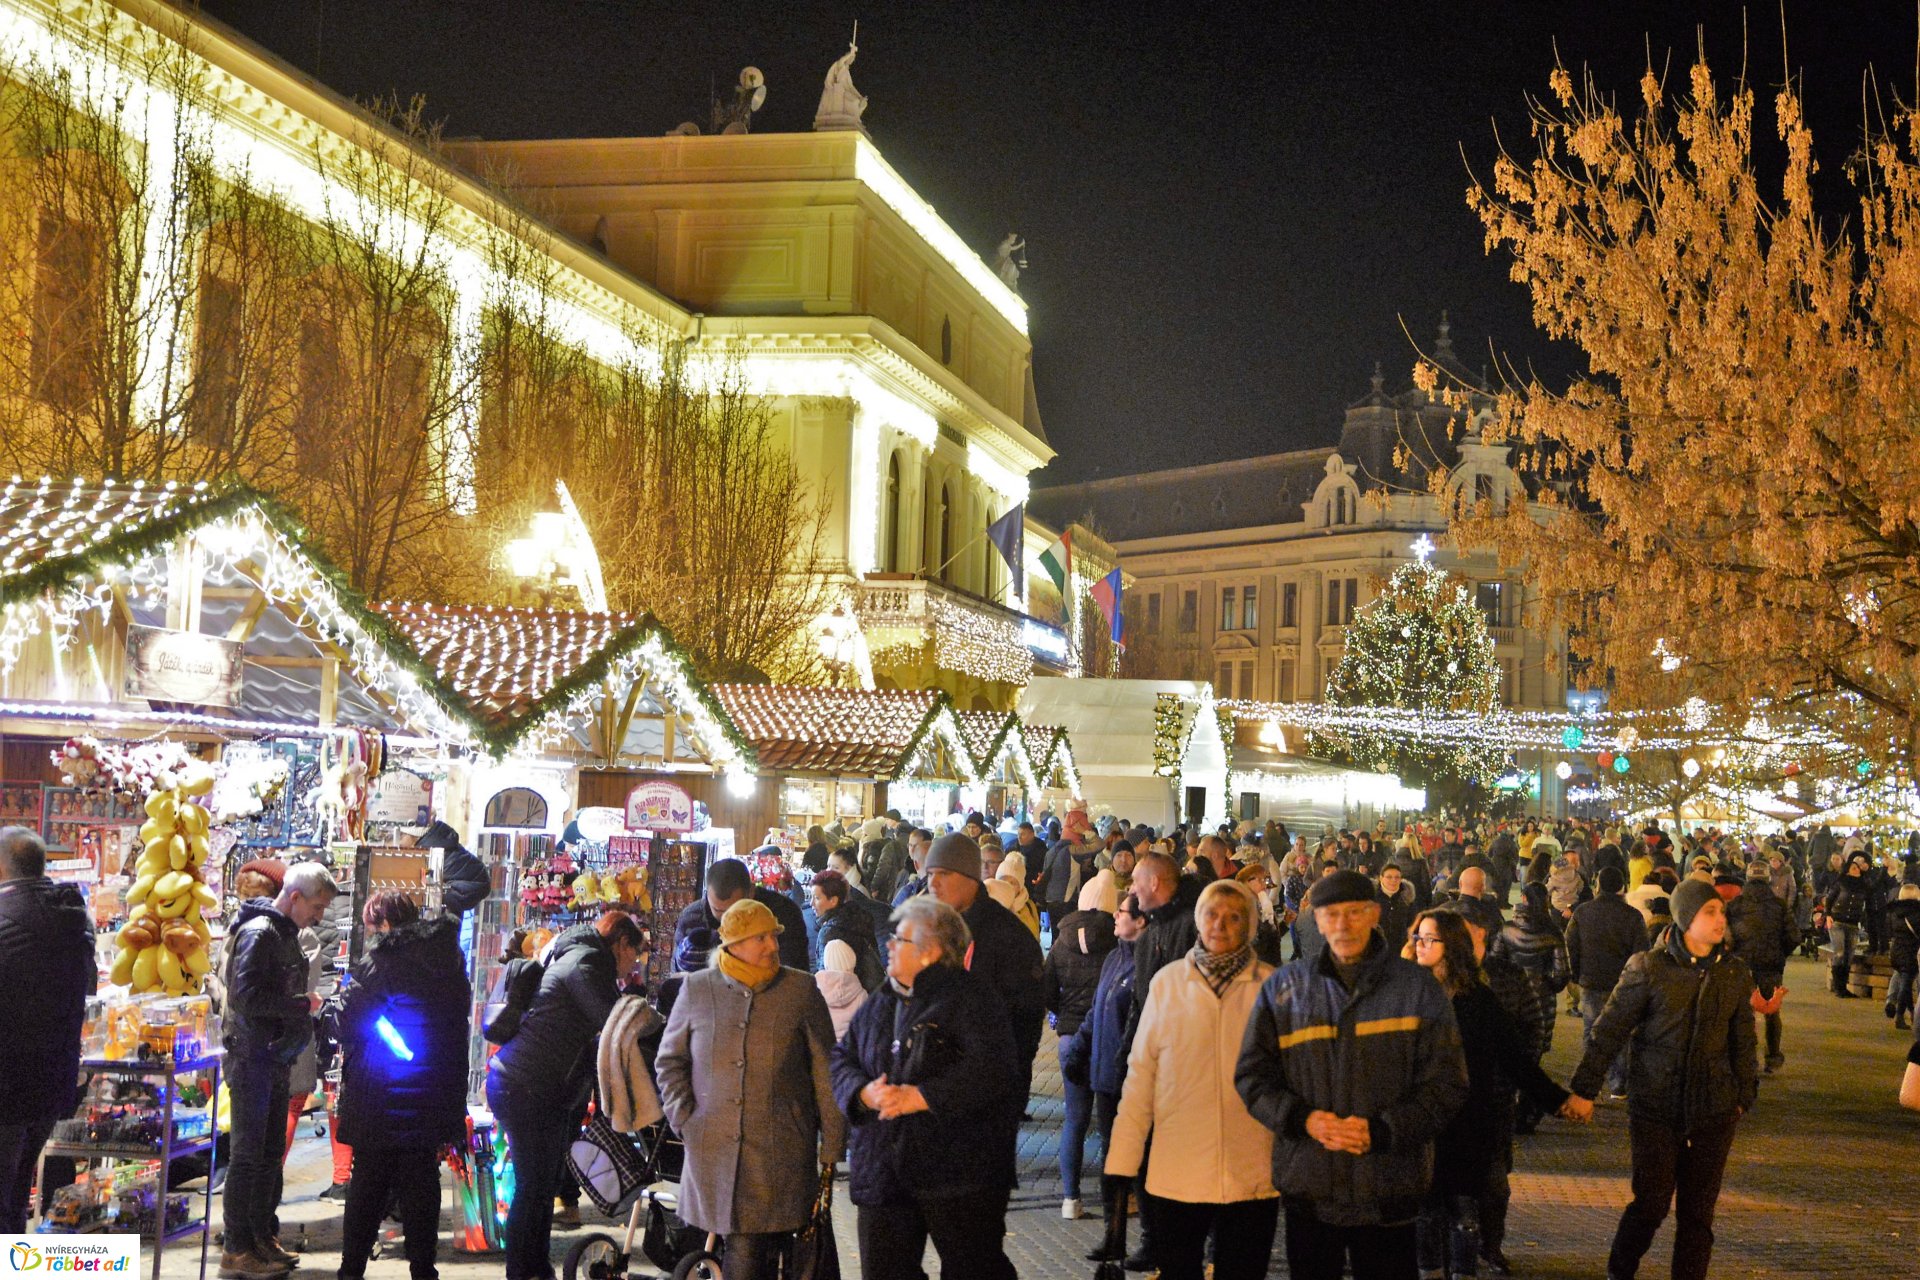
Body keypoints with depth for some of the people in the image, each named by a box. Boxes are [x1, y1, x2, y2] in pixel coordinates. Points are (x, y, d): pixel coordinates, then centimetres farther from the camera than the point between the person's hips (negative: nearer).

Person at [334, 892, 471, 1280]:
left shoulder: (380, 959, -12)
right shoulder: (449, 957, 5)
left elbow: (350, 1019, -10)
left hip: (379, 1095, -4)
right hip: (432, 1096, 4)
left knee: (369, 1180, 6)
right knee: (422, 1182, 10)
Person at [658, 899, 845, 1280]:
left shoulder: (801, 990, 4)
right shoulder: (697, 989, 7)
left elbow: (825, 1073, 5)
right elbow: (670, 1060, 17)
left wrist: (831, 1148, 3)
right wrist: (683, 1118, 4)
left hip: (781, 1150, -2)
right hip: (713, 1147, 2)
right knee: (741, 1249, 5)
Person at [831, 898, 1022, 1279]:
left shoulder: (969, 997, -8)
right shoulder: (880, 1004, 15)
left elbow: (992, 1067, -20)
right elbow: (841, 1058, 13)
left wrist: (917, 1097, -21)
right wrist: (864, 1092, -10)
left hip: (958, 1173, -6)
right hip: (882, 1173, 7)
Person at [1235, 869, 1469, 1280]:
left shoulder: (1418, 988, 1)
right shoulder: (1284, 988, 5)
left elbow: (1446, 1084, -2)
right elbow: (1252, 1074, 6)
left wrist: (1381, 1130, -15)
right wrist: (1304, 1118, -12)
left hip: (1388, 1190, -1)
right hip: (1308, 1188, 1)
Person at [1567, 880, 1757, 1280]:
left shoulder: (1735, 972, 5)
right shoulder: (1649, 968, -8)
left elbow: (1742, 1042, 16)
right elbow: (1609, 1030, -4)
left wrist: (1743, 1096, 17)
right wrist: (1584, 1089, -5)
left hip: (1713, 1111, 4)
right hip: (1655, 1108, -3)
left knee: (1698, 1210, 6)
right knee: (1651, 1203, -2)